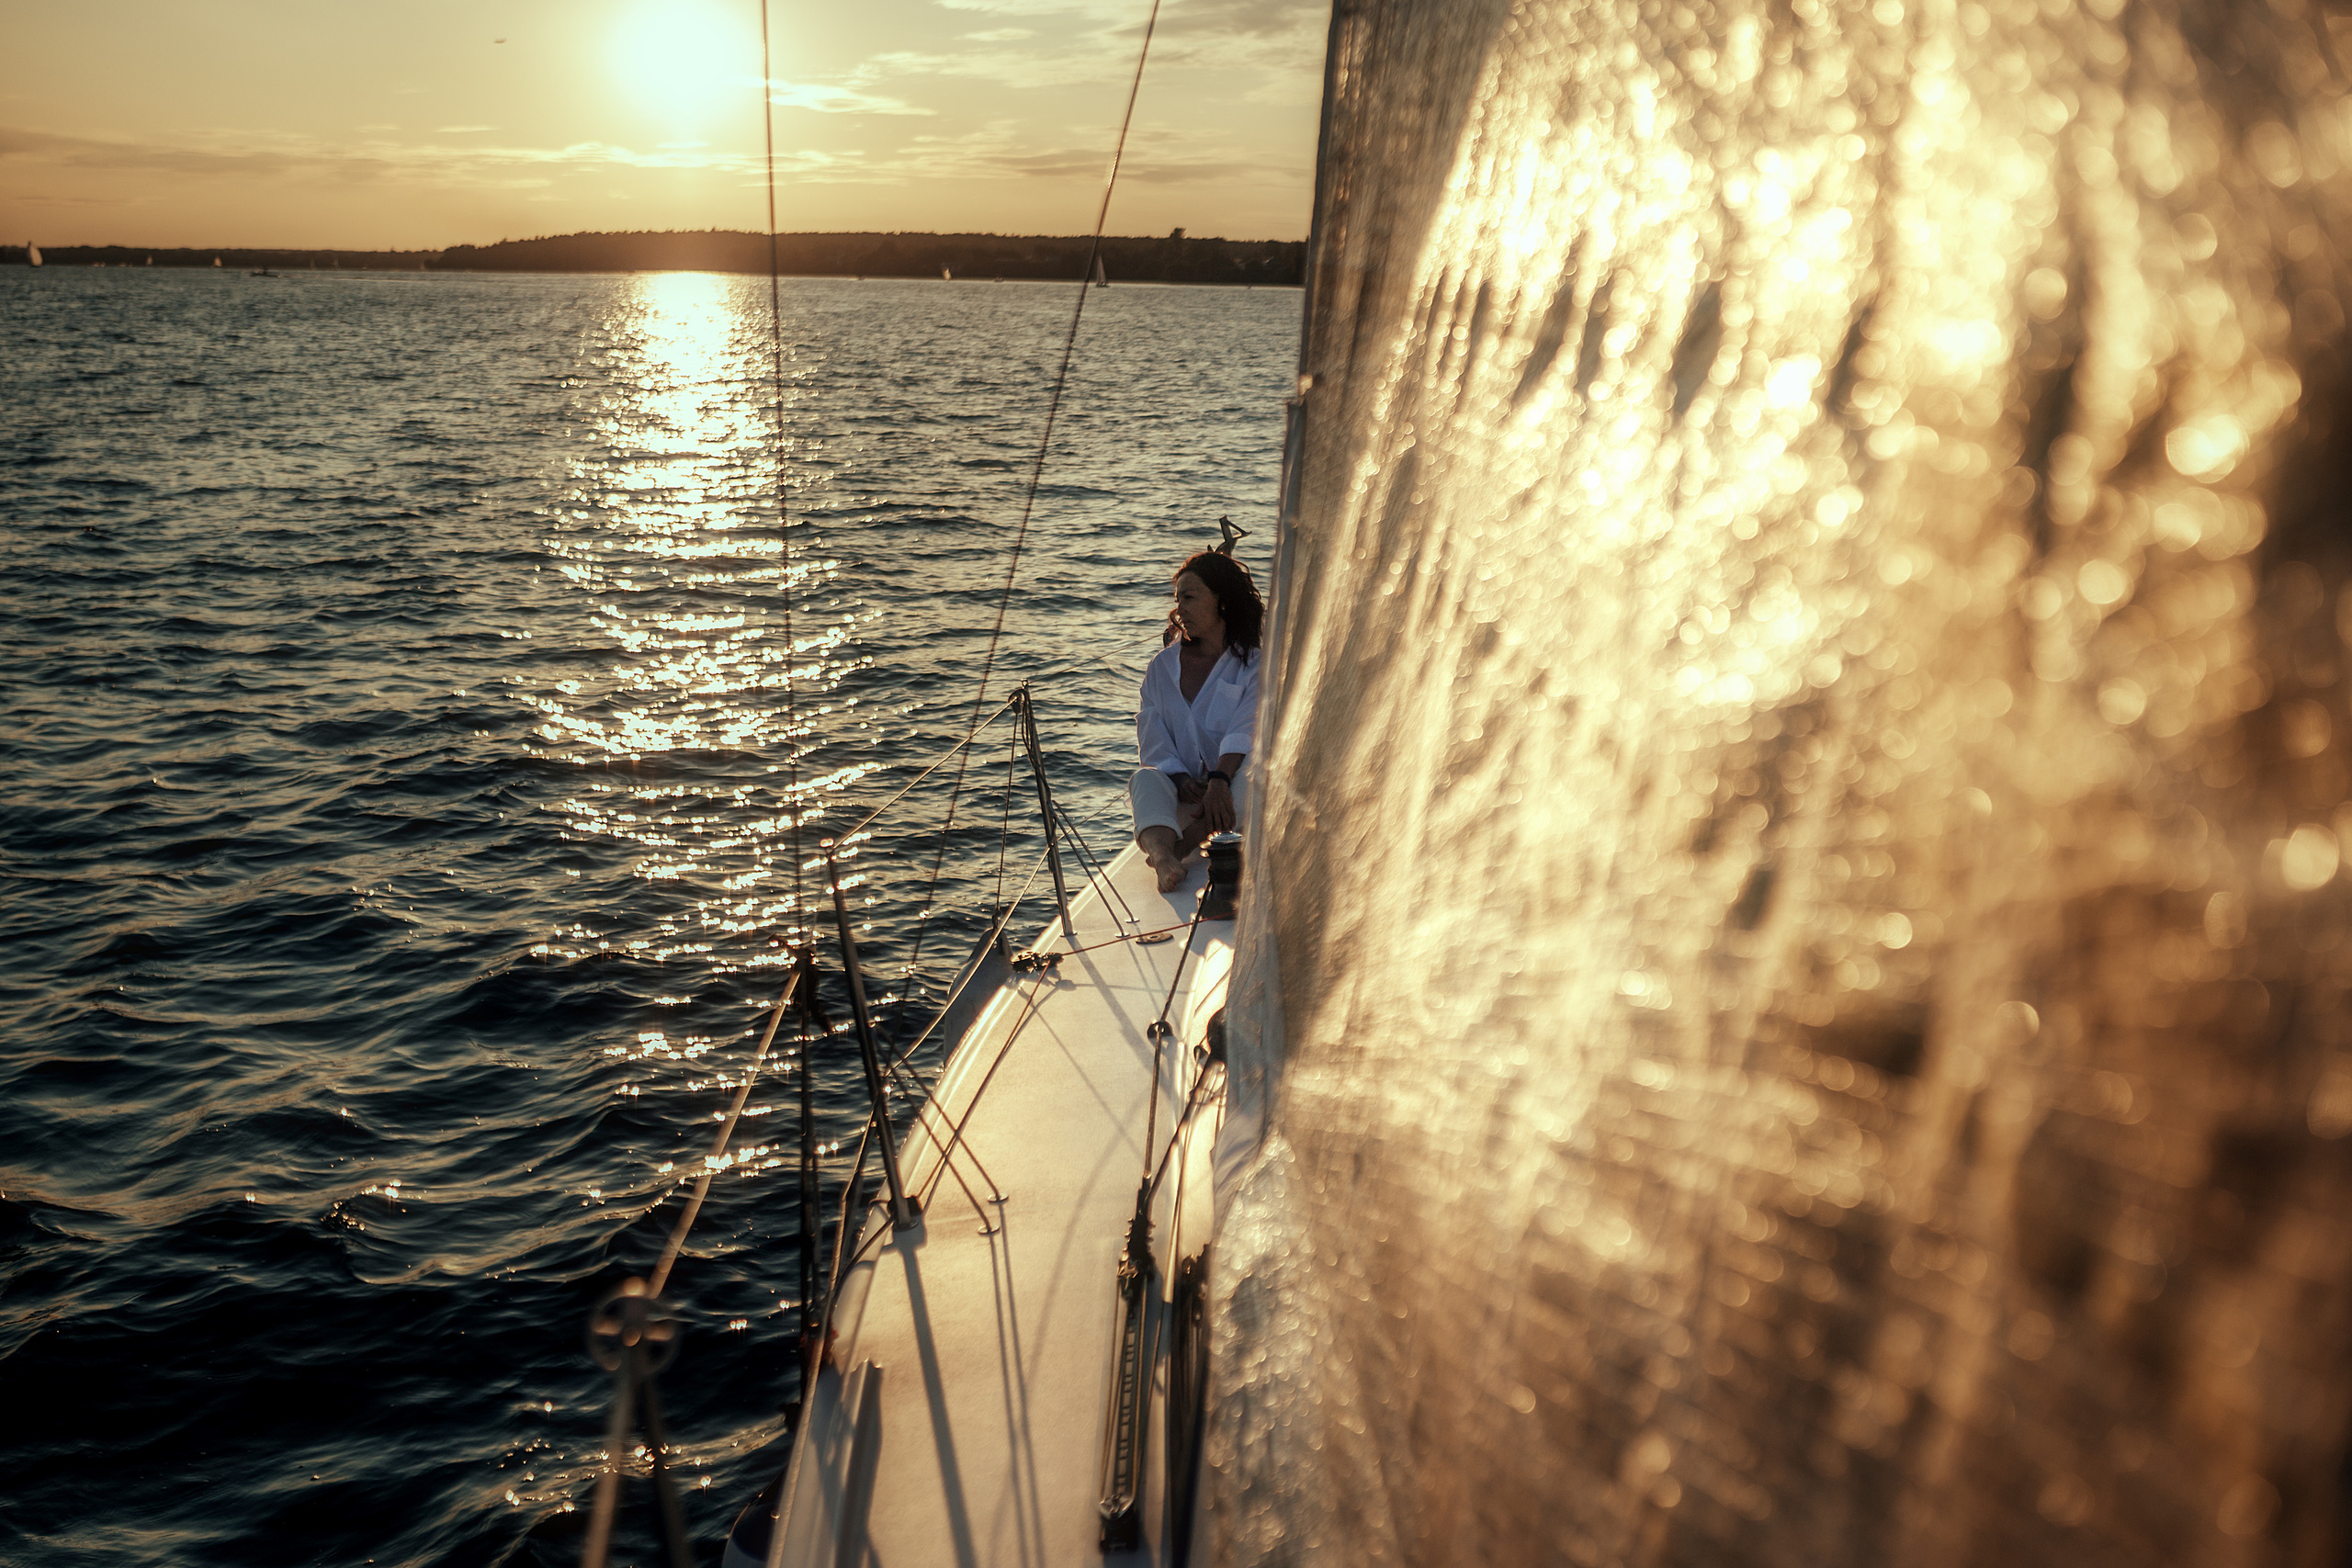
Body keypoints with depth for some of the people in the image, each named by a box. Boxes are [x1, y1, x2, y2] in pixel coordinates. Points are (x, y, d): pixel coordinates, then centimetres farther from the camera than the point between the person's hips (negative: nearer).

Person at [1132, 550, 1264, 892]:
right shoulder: (1161, 667, 12)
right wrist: (1180, 780, -18)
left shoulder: (1254, 665, 3)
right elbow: (1153, 737, 1)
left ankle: (1181, 847, -46)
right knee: (1146, 778, -30)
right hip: (1181, 792, 2)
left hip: (1234, 789, -2)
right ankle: (1164, 858, -60)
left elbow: (1245, 733, -14)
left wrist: (1220, 781, -33)